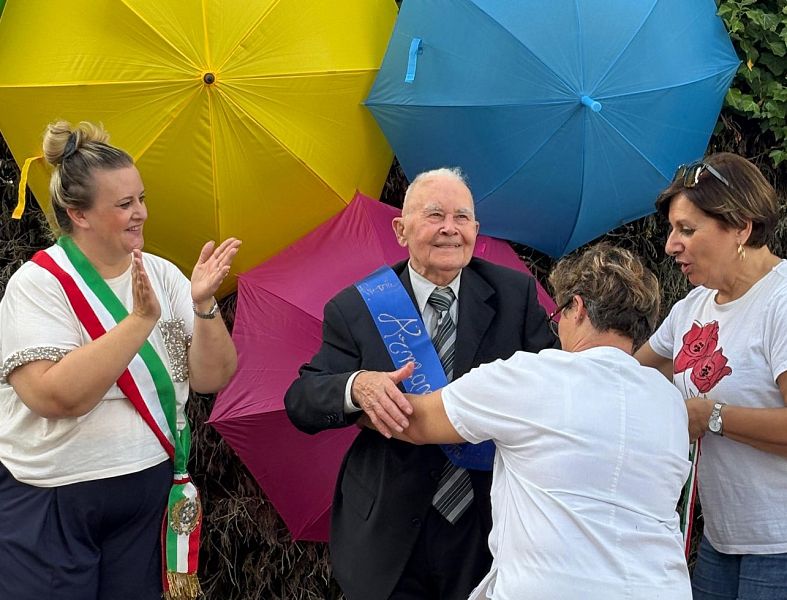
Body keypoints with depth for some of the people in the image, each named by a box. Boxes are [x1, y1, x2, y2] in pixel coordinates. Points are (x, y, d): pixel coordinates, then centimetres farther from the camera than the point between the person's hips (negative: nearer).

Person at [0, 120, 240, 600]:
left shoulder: (162, 274, 2)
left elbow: (211, 379, -3)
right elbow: (57, 398, -25)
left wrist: (204, 304, -18)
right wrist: (142, 319, -27)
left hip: (149, 493, 4)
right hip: (50, 505, -4)